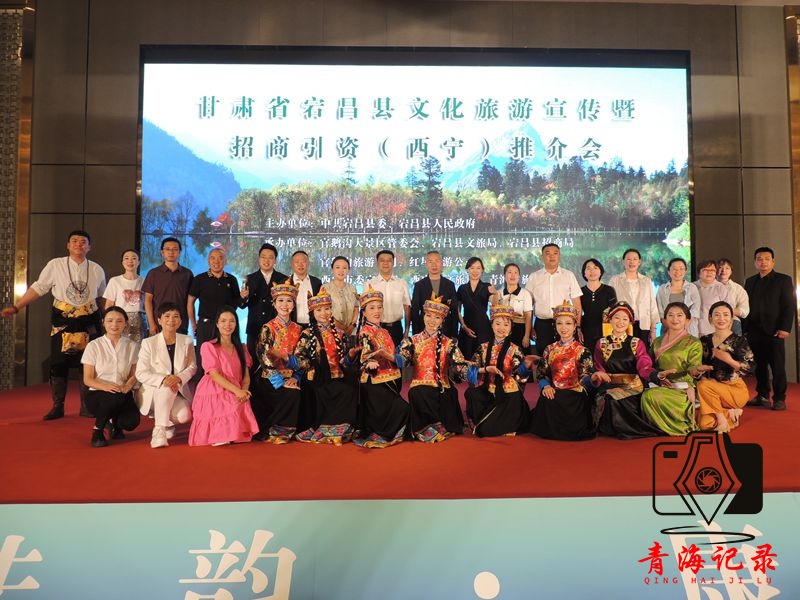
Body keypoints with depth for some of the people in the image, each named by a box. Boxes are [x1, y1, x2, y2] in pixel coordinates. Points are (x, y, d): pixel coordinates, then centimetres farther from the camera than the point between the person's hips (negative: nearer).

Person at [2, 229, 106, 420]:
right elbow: (38, 288, -1)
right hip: (62, 322, -1)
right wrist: (16, 307, -6)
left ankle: (86, 407, 17)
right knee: (58, 364, 4)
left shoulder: (97, 269, 4)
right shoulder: (55, 265, -2)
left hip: (89, 322, 1)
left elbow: (101, 297, 12)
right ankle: (57, 407, 17)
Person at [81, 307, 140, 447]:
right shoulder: (94, 346, -2)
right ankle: (97, 430, -9)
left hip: (123, 394, 2)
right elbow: (88, 379, -4)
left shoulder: (132, 346, 4)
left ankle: (114, 423, 13)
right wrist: (106, 386, -23)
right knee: (116, 397, -37)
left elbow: (134, 375, 5)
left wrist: (126, 387, -18)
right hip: (97, 394, -2)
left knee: (131, 422, -27)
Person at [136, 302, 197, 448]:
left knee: (185, 415, -25)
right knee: (168, 388, -36)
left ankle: (167, 423, 14)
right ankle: (159, 431, -22)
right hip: (154, 392, -2)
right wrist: (163, 379, -26)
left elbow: (192, 367, 5)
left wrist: (179, 378, -18)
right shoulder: (149, 343, -5)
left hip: (179, 392, 2)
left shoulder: (187, 341, 3)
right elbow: (141, 373, -9)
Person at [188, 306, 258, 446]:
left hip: (236, 397, 5)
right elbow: (214, 375, -12)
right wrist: (237, 390, -23)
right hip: (214, 395, -5)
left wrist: (244, 391, -15)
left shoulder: (241, 348, 17)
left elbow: (246, 375, 8)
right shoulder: (208, 346, -2)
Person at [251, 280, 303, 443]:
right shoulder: (268, 328, -5)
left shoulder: (297, 329, 8)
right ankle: (267, 431, -9)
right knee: (290, 394, -27)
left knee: (296, 393, -23)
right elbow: (264, 358, -11)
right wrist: (280, 381, -17)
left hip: (289, 376, 4)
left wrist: (295, 377, -6)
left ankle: (283, 430, -5)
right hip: (270, 377, -4)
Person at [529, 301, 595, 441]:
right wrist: (546, 386, -12)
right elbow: (541, 372, 9)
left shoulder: (582, 350, 5)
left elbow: (586, 377, -4)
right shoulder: (550, 349, 16)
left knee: (554, 403, -33)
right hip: (553, 392, 3)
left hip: (575, 394, -3)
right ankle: (550, 429, -2)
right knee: (545, 400, -30)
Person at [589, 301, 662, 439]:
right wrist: (597, 375, -19)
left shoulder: (636, 343, 10)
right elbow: (599, 370, 7)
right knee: (609, 400, -34)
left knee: (615, 400, -33)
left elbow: (644, 366, -7)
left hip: (633, 388, -1)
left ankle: (625, 430, -9)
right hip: (609, 387, 1)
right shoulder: (601, 344, 12)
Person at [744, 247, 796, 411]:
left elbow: (790, 306, -4)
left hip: (773, 331, -4)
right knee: (759, 365, 7)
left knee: (777, 366, 0)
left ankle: (779, 398, 7)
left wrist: (785, 328, -13)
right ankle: (762, 396, 16)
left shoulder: (783, 280, 3)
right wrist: (745, 328, 5)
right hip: (754, 331, 4)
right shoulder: (750, 281, 16)